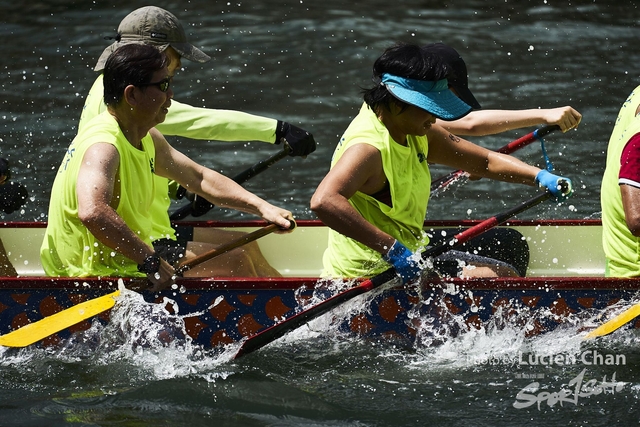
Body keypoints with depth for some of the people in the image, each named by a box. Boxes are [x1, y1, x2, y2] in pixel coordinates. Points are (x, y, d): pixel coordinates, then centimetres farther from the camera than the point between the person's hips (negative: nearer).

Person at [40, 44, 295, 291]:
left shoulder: (146, 138, 7)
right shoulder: (103, 146, -28)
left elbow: (200, 178, 19)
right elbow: (92, 212, -46)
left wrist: (261, 207, 9)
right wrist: (151, 263, -42)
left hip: (129, 253, 11)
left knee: (236, 264, 16)